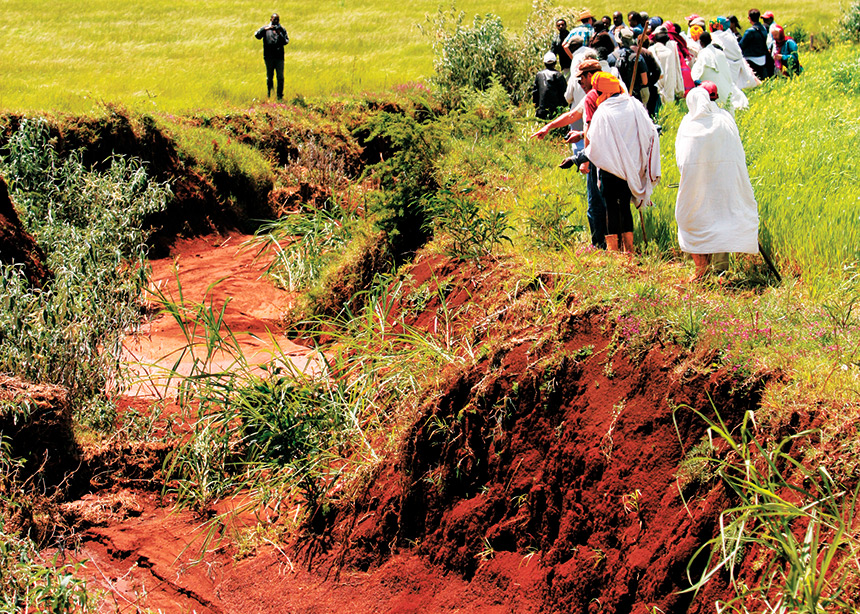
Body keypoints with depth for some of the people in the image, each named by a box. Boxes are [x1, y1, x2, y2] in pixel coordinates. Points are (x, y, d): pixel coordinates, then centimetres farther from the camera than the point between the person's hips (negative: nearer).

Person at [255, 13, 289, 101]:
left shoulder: (282, 29, 11)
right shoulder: (266, 28, 8)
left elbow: (286, 41, 1)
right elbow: (257, 35, -6)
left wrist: (280, 34, -15)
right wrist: (265, 29, -18)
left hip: (279, 56, 0)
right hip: (269, 56, 0)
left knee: (280, 77, -4)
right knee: (269, 76, 5)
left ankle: (280, 96, 1)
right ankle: (270, 95, 14)